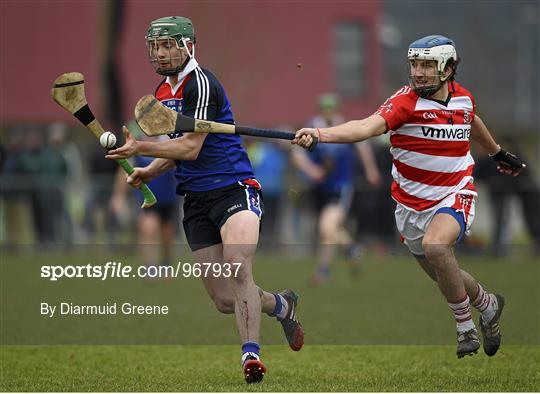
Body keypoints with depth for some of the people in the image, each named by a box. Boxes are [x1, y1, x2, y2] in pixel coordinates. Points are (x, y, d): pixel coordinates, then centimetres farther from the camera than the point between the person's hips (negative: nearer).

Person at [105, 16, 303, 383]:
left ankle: (251, 355, -30)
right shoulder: (163, 92, 16)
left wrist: (140, 148, -15)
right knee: (225, 300, 2)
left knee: (238, 273, -29)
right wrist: (150, 171, 12)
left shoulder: (201, 83, -11)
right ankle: (281, 304, 30)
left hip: (233, 189, -8)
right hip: (196, 201, 8)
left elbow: (191, 147, -17)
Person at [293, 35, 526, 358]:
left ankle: (466, 327, -14)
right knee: (446, 278, 10)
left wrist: (498, 153, 41)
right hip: (412, 206, 1)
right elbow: (368, 126, -34)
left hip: (455, 196, -1)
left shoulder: (463, 98, -3)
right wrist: (319, 134, -52)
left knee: (434, 245, -31)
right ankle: (488, 305, 43)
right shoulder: (406, 101, -16)